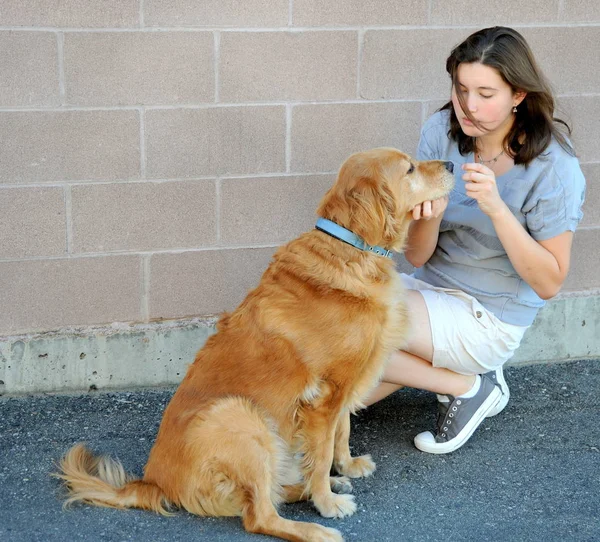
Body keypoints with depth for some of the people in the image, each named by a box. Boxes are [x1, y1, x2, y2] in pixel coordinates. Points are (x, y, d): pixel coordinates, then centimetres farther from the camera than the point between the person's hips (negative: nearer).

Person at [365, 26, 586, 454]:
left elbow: (549, 283, -16)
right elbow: (417, 257, -3)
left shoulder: (554, 168, -18)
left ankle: (467, 385, -1)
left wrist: (497, 209, -29)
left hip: (489, 318, -6)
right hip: (429, 287, 6)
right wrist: (428, 219, -27)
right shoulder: (442, 131, -6)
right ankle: (462, 371, 12)